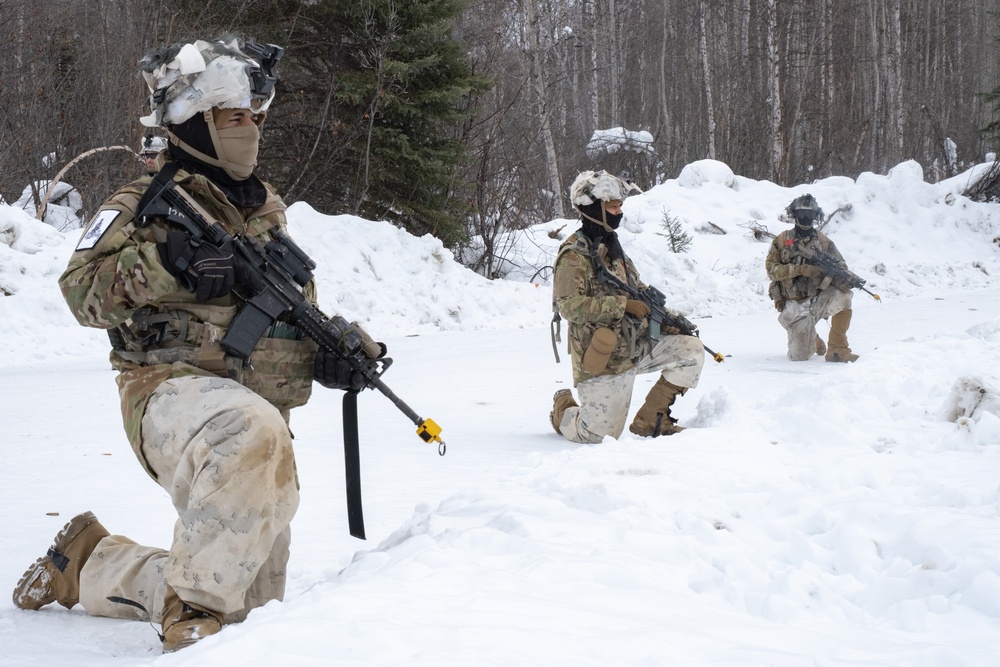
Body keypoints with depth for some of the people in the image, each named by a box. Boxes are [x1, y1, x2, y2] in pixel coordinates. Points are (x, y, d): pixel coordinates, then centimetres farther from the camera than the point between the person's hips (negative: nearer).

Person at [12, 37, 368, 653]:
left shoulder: (268, 210, 20)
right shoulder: (148, 203, 0)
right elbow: (82, 289, -10)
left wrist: (330, 352, 5)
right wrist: (165, 265, -25)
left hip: (259, 411, 7)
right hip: (175, 391, -7)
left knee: (252, 602, 12)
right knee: (253, 430, -44)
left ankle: (89, 563, 33)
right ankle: (192, 609, -29)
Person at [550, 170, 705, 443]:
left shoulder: (611, 246, 14)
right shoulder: (574, 255, -14)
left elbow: (637, 292, 20)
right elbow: (570, 306, -24)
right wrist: (623, 305, -23)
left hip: (635, 346, 8)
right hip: (604, 358, -7)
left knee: (692, 350, -6)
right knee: (601, 435, -5)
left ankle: (650, 419, 3)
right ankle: (563, 411, 30)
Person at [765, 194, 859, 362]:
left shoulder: (822, 241, 7)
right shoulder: (781, 241, 2)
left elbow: (839, 265, 0)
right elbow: (771, 269, -6)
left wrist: (845, 278, -24)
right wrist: (799, 269, -21)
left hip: (818, 298, 1)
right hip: (795, 306, -1)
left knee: (843, 296, -31)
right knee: (799, 357, -8)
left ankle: (837, 348, -18)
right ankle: (813, 340, 31)